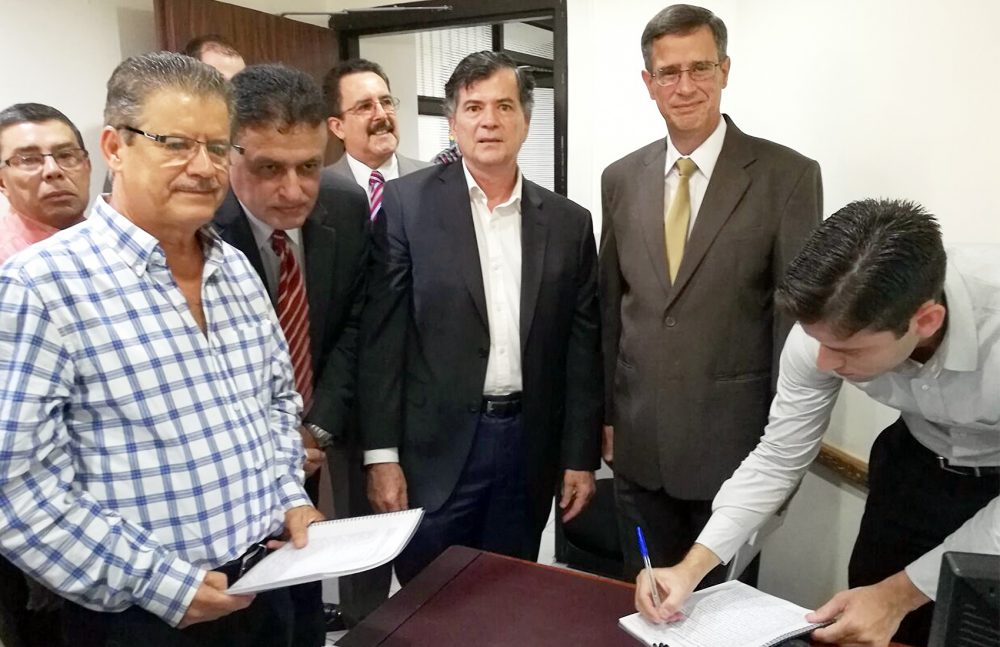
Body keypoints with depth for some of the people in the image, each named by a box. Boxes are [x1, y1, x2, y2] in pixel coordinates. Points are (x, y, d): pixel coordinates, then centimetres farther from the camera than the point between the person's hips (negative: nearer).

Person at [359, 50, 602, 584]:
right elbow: (382, 335, -5)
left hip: (530, 448, 3)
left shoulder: (568, 222, 5)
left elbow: (582, 345, 6)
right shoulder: (408, 202, -3)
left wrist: (582, 458, 5)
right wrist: (382, 455, -7)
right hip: (435, 449, -2)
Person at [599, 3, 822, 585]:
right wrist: (606, 412, 10)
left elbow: (798, 314, -7)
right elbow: (609, 304, 9)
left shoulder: (788, 175, -7)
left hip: (732, 439, -3)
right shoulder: (621, 179, 5)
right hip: (638, 440, 4)